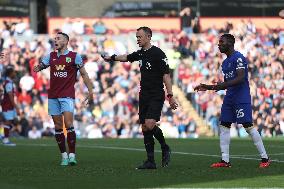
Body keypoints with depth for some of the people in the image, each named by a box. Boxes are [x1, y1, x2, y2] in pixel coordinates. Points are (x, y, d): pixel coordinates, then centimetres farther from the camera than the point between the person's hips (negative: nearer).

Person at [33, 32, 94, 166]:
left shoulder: (74, 56, 1)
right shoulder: (51, 56, 13)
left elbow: (84, 74, 3)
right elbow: (39, 67, 11)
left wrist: (90, 91, -3)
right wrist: (37, 68, -14)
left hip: (67, 96, -4)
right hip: (53, 96, 4)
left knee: (68, 124, -16)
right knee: (58, 126, 3)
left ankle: (72, 155, -12)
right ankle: (64, 155, 9)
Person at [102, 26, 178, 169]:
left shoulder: (157, 53, -11)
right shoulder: (141, 53, 12)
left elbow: (166, 75, -15)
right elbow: (127, 57, 34)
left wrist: (170, 96, -20)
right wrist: (111, 58, 37)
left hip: (156, 96, -8)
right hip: (144, 96, 8)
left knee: (150, 124, -22)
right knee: (145, 128, 4)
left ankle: (165, 148, 1)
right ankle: (150, 161, 7)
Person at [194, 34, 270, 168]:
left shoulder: (238, 58, -10)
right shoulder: (225, 63, 19)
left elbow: (241, 79, -20)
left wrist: (223, 85, -25)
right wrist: (208, 87, 19)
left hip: (242, 99, -10)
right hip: (229, 99, 10)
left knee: (248, 126, -11)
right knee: (224, 126, 4)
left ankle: (265, 158, -5)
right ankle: (225, 161, 5)